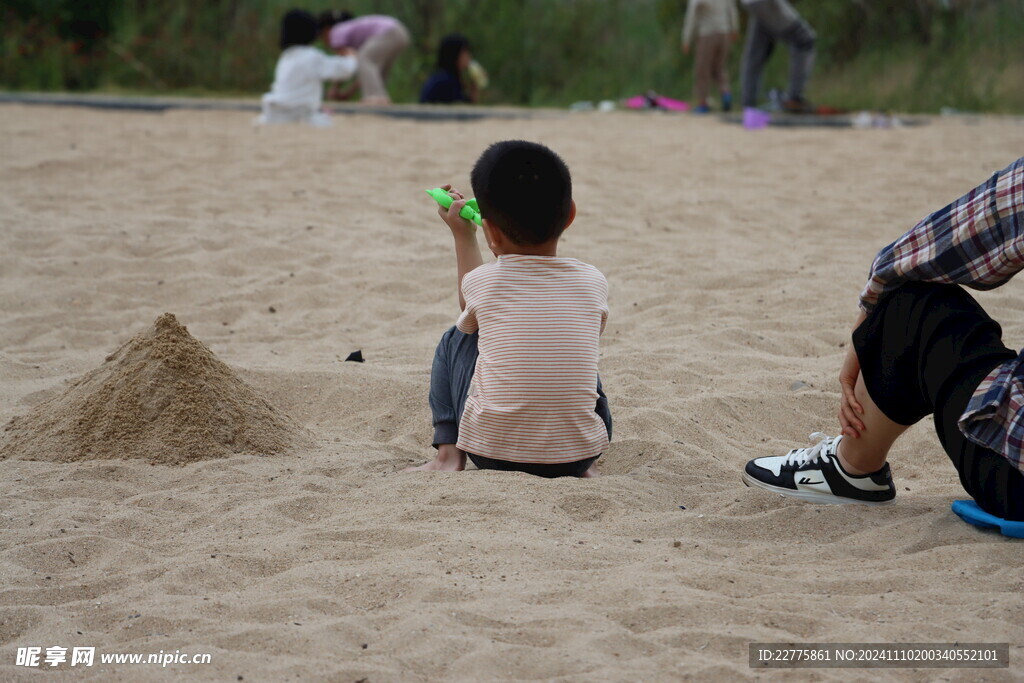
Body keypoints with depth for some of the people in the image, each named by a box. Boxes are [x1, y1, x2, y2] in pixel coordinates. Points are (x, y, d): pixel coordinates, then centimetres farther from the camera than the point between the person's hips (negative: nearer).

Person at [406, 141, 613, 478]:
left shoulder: (481, 281, -7)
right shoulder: (593, 282, -4)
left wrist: (462, 234, 29)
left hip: (490, 454, -2)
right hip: (576, 458, 2)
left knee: (454, 339, 23)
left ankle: (448, 452, 16)